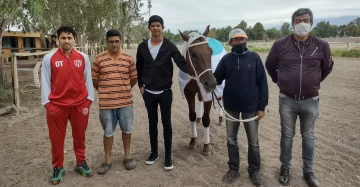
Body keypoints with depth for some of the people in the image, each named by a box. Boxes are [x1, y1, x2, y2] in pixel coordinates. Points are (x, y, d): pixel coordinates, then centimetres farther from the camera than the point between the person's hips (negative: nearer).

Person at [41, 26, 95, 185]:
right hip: (57, 105, -1)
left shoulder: (83, 57, 2)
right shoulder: (49, 58, -1)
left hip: (79, 104, 1)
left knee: (79, 136, 13)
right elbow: (45, 82, 0)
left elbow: (88, 80, 5)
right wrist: (47, 103, -4)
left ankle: (81, 163, 30)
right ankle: (58, 168, 26)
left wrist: (88, 100, 0)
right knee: (57, 138, 9)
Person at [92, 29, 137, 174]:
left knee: (127, 130, 13)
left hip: (126, 101, 2)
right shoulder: (99, 59, -3)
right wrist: (104, 91, 11)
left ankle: (127, 157, 30)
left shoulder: (128, 58, 1)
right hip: (106, 103, -1)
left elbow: (133, 78, 12)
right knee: (108, 132, 10)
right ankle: (107, 161, 25)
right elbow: (94, 79, 5)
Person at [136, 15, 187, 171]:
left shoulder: (169, 46, -7)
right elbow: (139, 68, 10)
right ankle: (154, 152, 29)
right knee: (152, 123, 13)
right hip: (149, 92, 3)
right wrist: (140, 85, 5)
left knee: (166, 123, 5)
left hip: (165, 92, -2)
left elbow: (181, 63, -16)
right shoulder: (142, 47, 1)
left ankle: (168, 156, 16)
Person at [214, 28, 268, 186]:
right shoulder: (226, 59, -1)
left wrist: (262, 106, -7)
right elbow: (216, 79, 3)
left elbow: (262, 83, -5)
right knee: (231, 139, 13)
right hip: (231, 106, 2)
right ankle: (233, 169, 30)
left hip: (251, 106, -1)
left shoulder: (254, 58, -5)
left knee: (253, 141, 11)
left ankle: (254, 170, 29)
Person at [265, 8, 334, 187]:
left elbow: (327, 67, 13)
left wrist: (315, 82, 14)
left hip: (311, 101, 1)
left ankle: (308, 171, 31)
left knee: (309, 137, 14)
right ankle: (285, 168, 30)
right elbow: (269, 65, 9)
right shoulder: (280, 44, -8)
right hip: (287, 100, -1)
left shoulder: (321, 45, -5)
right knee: (287, 136, 12)